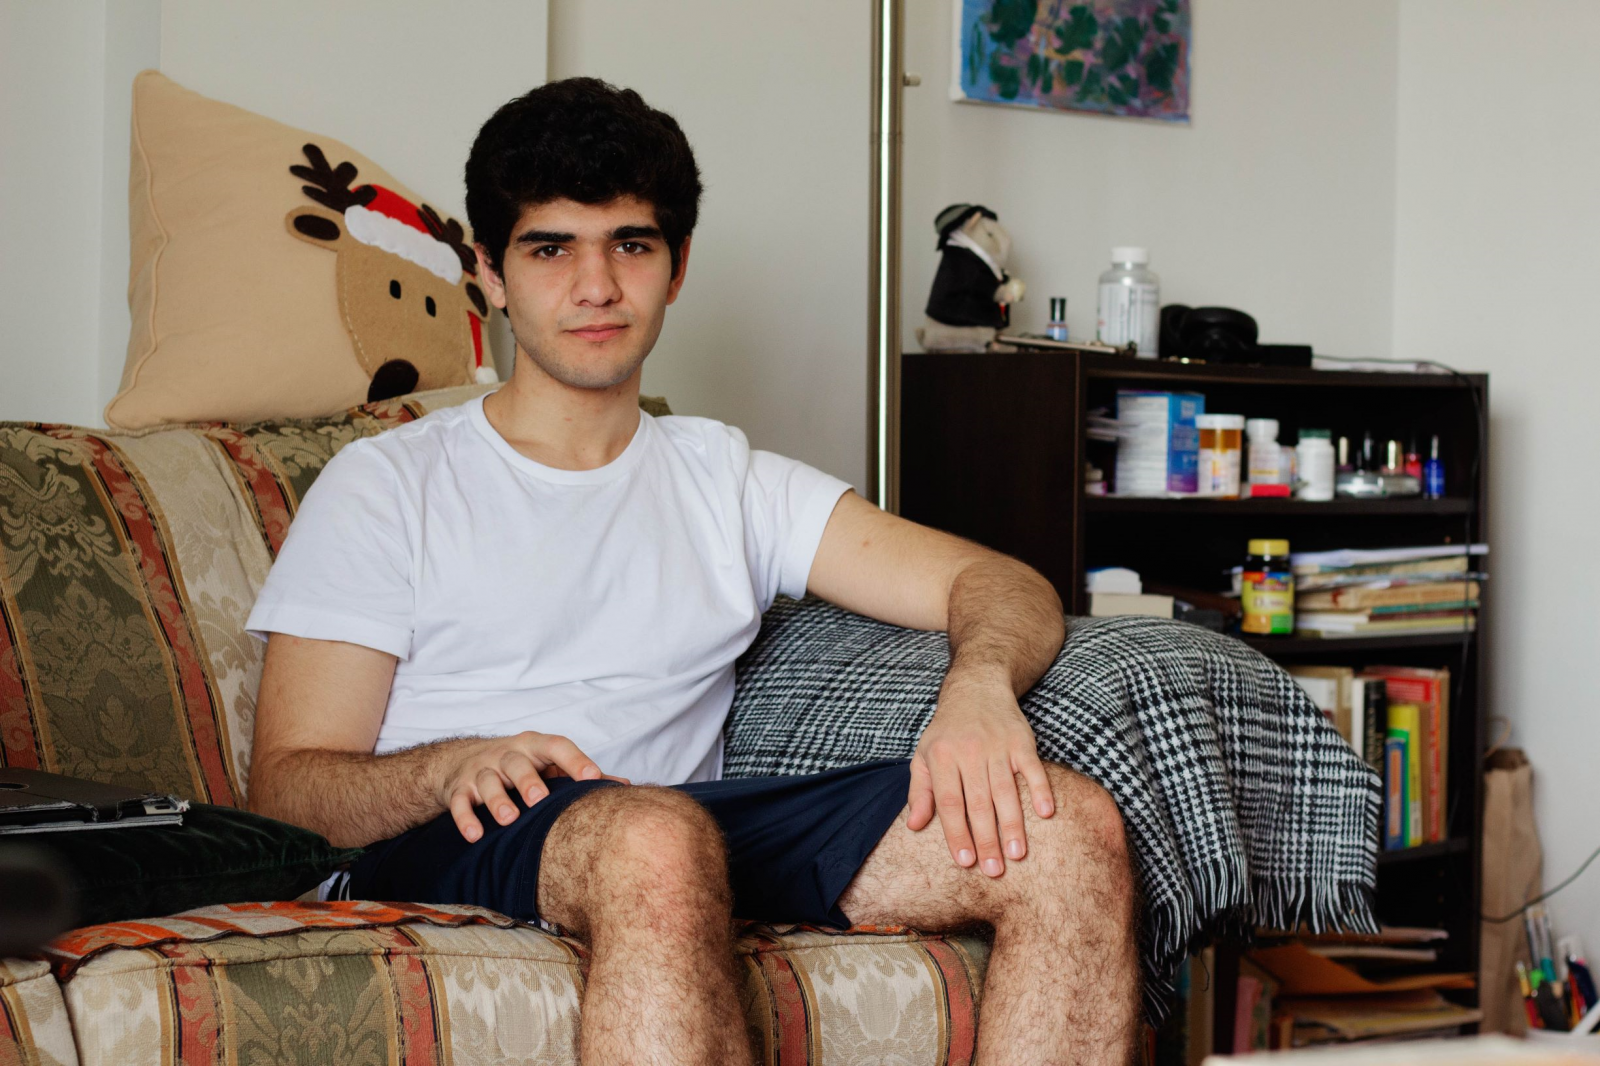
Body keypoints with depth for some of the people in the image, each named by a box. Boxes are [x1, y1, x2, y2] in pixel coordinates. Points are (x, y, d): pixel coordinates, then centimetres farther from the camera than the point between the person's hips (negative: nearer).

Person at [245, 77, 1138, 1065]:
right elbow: (286, 789, 5)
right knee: (653, 834, -41)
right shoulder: (385, 484, 14)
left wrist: (979, 685, -11)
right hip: (450, 854, -4)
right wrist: (457, 767, -18)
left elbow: (1006, 588, 15)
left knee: (1071, 827, -20)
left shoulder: (727, 481, 24)